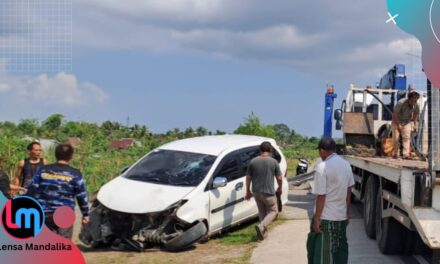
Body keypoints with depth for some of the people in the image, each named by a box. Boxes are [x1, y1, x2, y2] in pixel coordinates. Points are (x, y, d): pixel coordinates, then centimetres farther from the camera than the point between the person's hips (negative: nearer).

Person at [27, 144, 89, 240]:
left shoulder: (43, 170, 3)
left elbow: (32, 191, 5)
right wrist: (85, 214, 9)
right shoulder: (75, 174, -3)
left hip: (45, 214, 3)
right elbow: (82, 196, -1)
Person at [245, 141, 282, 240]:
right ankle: (261, 226, -13)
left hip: (256, 192, 4)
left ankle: (264, 232, 21)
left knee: (262, 212, 19)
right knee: (273, 211, 9)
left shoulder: (253, 161, -1)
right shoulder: (273, 162, -7)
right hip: (268, 192, -3)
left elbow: (248, 177, 3)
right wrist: (280, 188, 16)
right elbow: (279, 178, -2)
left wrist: (248, 191, 14)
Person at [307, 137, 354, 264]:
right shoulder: (346, 165, 4)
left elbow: (321, 196, -17)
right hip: (342, 216, 6)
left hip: (326, 217, -6)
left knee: (322, 252, 2)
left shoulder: (322, 167, -17)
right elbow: (349, 191, 11)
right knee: (341, 250, 15)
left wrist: (316, 219, -12)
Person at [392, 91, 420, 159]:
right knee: (396, 138, -6)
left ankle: (406, 154, -17)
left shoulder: (416, 105, -13)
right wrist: (398, 125, -19)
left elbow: (416, 114, 7)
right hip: (396, 121, -3)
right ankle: (395, 154, 8)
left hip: (407, 122, 3)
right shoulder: (401, 103, -28)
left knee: (407, 137, -12)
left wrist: (415, 124, 2)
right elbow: (395, 114, -21)